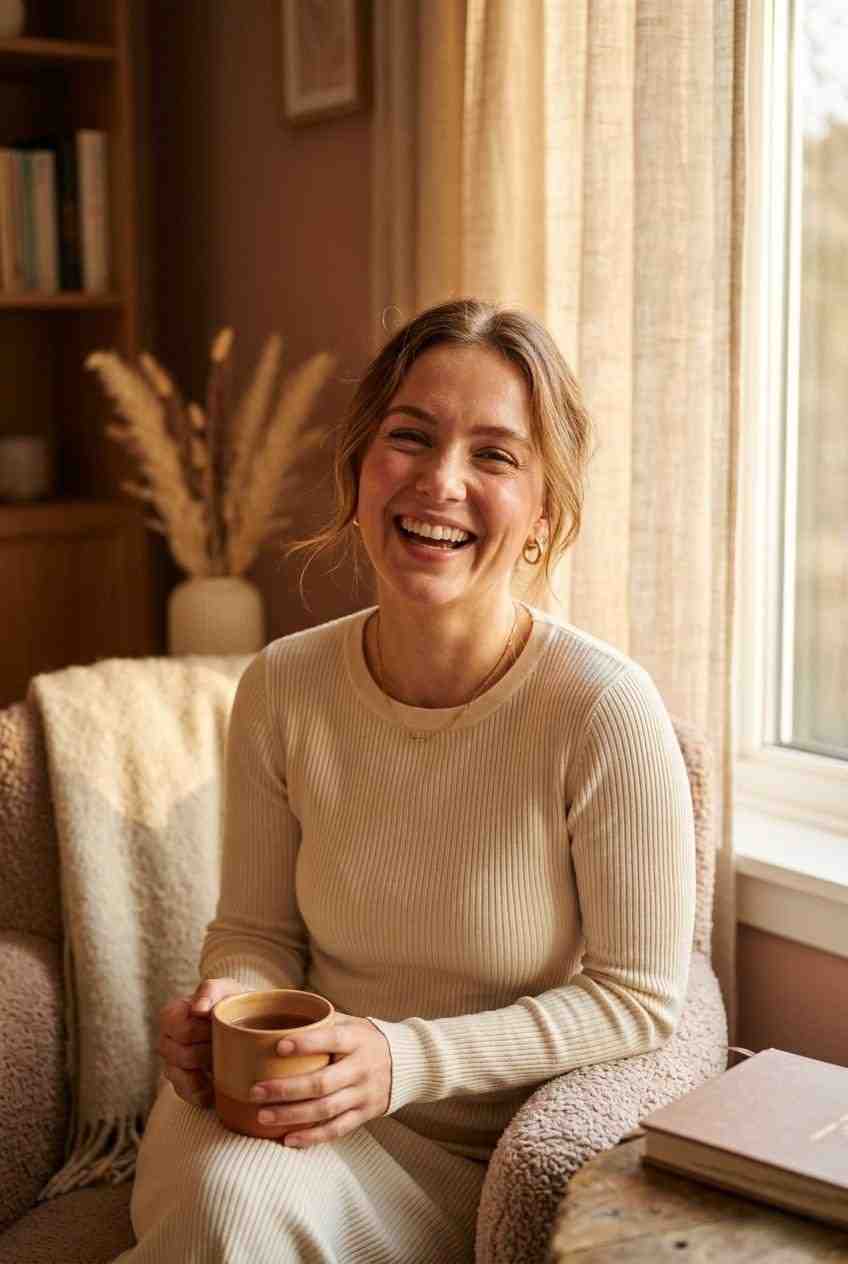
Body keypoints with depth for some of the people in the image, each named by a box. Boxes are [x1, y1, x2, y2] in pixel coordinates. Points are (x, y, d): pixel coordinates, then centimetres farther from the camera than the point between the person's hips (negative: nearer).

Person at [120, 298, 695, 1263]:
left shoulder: (606, 712, -18)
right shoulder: (283, 688, -5)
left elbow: (636, 997, -11)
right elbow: (256, 929, 8)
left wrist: (406, 1059, -20)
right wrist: (225, 1011, -15)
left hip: (468, 1159, -2)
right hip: (303, 1110, 3)